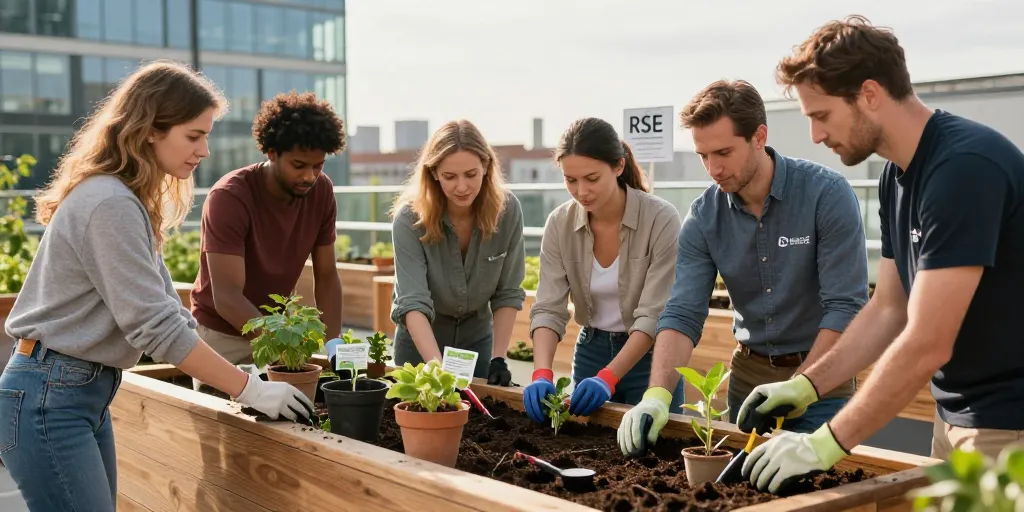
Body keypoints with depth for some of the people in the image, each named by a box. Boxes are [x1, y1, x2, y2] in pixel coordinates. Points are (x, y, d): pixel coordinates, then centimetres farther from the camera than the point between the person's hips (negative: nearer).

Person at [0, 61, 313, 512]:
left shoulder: (132, 201, 11)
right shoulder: (109, 204, -20)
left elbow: (163, 307, 11)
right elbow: (156, 327, -23)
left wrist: (237, 376, 3)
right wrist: (250, 390, -18)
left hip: (88, 391, 10)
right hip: (49, 399, -10)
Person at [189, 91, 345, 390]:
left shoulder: (321, 191, -9)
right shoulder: (229, 196, -24)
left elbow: (326, 277, -2)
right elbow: (227, 298, -29)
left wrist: (333, 345, -15)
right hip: (223, 335, -4)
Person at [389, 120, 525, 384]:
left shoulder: (507, 210, -18)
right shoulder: (410, 218, -25)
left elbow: (508, 293, -11)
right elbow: (412, 302, -32)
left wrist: (498, 358, -18)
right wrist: (437, 366, -44)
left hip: (478, 339, 2)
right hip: (421, 340, -2)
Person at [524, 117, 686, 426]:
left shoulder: (661, 218, -21)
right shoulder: (559, 224, -9)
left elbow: (654, 316, -22)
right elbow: (548, 308, -11)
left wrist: (608, 377, -32)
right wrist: (542, 374, -28)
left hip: (649, 356, -3)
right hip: (591, 352, 4)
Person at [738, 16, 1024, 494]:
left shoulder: (965, 165, -24)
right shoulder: (896, 177, 4)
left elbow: (927, 344, -26)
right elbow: (888, 309, 11)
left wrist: (825, 444, -21)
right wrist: (806, 386, 3)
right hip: (957, 415, 8)